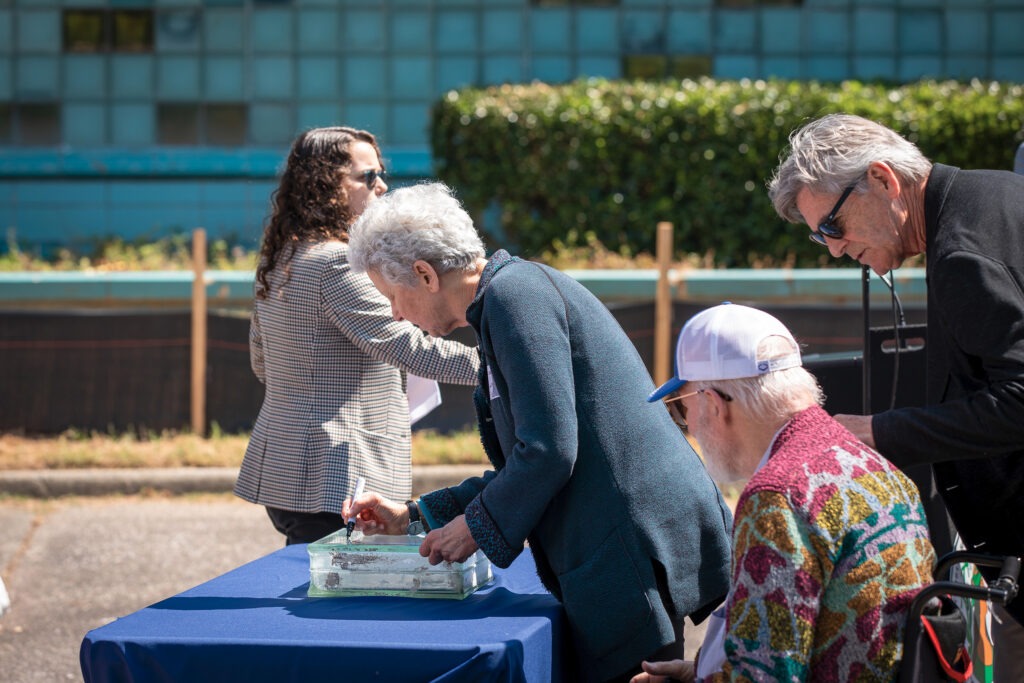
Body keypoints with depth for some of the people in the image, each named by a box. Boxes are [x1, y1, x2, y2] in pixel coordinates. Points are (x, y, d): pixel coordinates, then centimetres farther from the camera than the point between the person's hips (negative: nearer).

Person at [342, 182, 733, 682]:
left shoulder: (515, 293, -11)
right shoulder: (513, 291, 21)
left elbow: (549, 450, -19)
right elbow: (521, 468, 26)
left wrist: (478, 527, -5)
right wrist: (414, 518, 25)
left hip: (639, 547, -10)